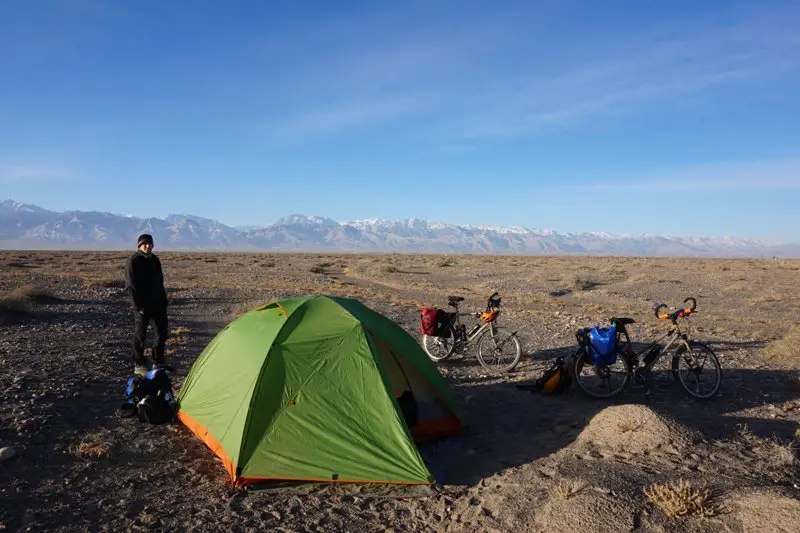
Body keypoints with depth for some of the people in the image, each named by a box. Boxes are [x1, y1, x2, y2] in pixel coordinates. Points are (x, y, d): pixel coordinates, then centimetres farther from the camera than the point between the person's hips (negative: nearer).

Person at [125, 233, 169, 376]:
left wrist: (163, 300, 13)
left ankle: (158, 363, 23)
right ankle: (139, 366, 12)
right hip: (143, 305, -7)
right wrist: (139, 305, -17)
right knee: (140, 334, 1)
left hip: (158, 303, 7)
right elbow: (131, 286, -13)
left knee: (162, 332, 11)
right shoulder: (133, 261, -10)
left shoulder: (154, 260, 11)